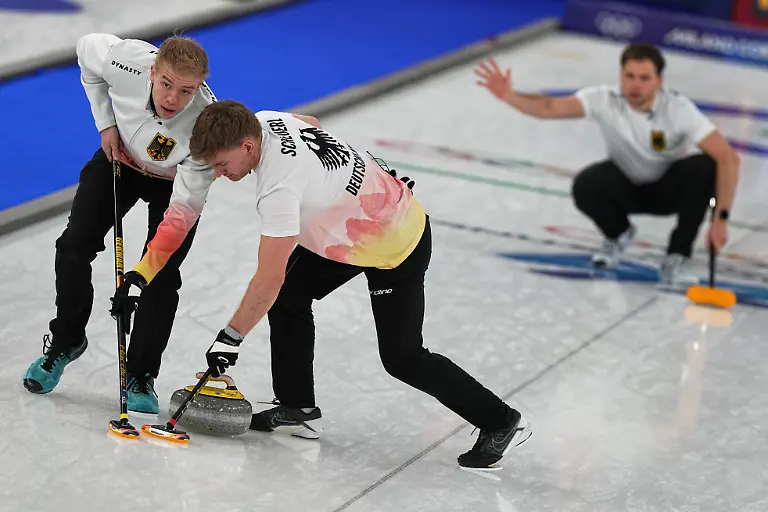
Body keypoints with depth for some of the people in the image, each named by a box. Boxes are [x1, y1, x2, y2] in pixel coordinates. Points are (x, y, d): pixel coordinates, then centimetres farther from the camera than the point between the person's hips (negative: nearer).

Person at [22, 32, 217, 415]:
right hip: (121, 156, 3)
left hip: (175, 179, -3)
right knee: (75, 244, -3)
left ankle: (140, 377, 4)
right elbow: (87, 48, -10)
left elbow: (182, 212, -40)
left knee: (162, 278, -12)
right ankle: (65, 341, 20)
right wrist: (105, 122, -12)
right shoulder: (125, 59, -37)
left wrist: (140, 276, -45)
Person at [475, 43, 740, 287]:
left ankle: (675, 260, -18)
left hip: (670, 188, -1)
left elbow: (728, 158, -32)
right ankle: (618, 235, 6)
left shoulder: (678, 108, -28)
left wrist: (720, 219, -39)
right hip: (628, 187, 1)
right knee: (586, 186, -30)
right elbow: (548, 108, -34)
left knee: (703, 167, -33)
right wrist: (509, 96, -54)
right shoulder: (604, 100, -23)